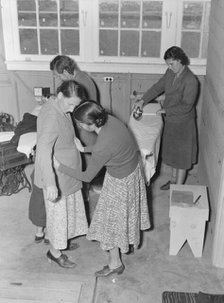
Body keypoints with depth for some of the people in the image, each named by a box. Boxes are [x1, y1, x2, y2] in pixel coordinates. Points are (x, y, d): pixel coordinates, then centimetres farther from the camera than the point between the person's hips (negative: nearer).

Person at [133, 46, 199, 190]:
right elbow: (158, 87, 8)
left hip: (183, 123, -7)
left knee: (181, 155, 6)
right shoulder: (170, 73, -1)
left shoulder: (191, 80, -25)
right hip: (170, 120, 8)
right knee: (172, 151, 21)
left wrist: (166, 110, -18)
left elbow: (186, 106, -24)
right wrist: (143, 100, -2)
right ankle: (174, 180, 40)